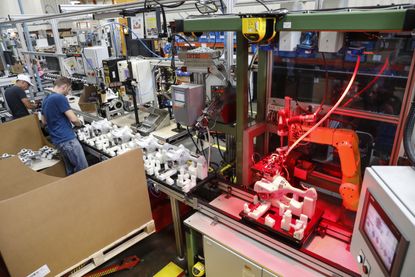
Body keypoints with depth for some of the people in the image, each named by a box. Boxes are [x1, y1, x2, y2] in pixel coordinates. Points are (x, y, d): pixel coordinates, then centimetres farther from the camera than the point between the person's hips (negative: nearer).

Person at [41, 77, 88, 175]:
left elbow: (44, 122, 25)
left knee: (70, 170, 14)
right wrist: (80, 124, 6)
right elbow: (73, 119, -14)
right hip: (67, 139, -9)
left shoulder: (46, 99, 15)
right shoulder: (60, 98, -12)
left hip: (57, 140, 9)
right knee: (83, 168, -5)